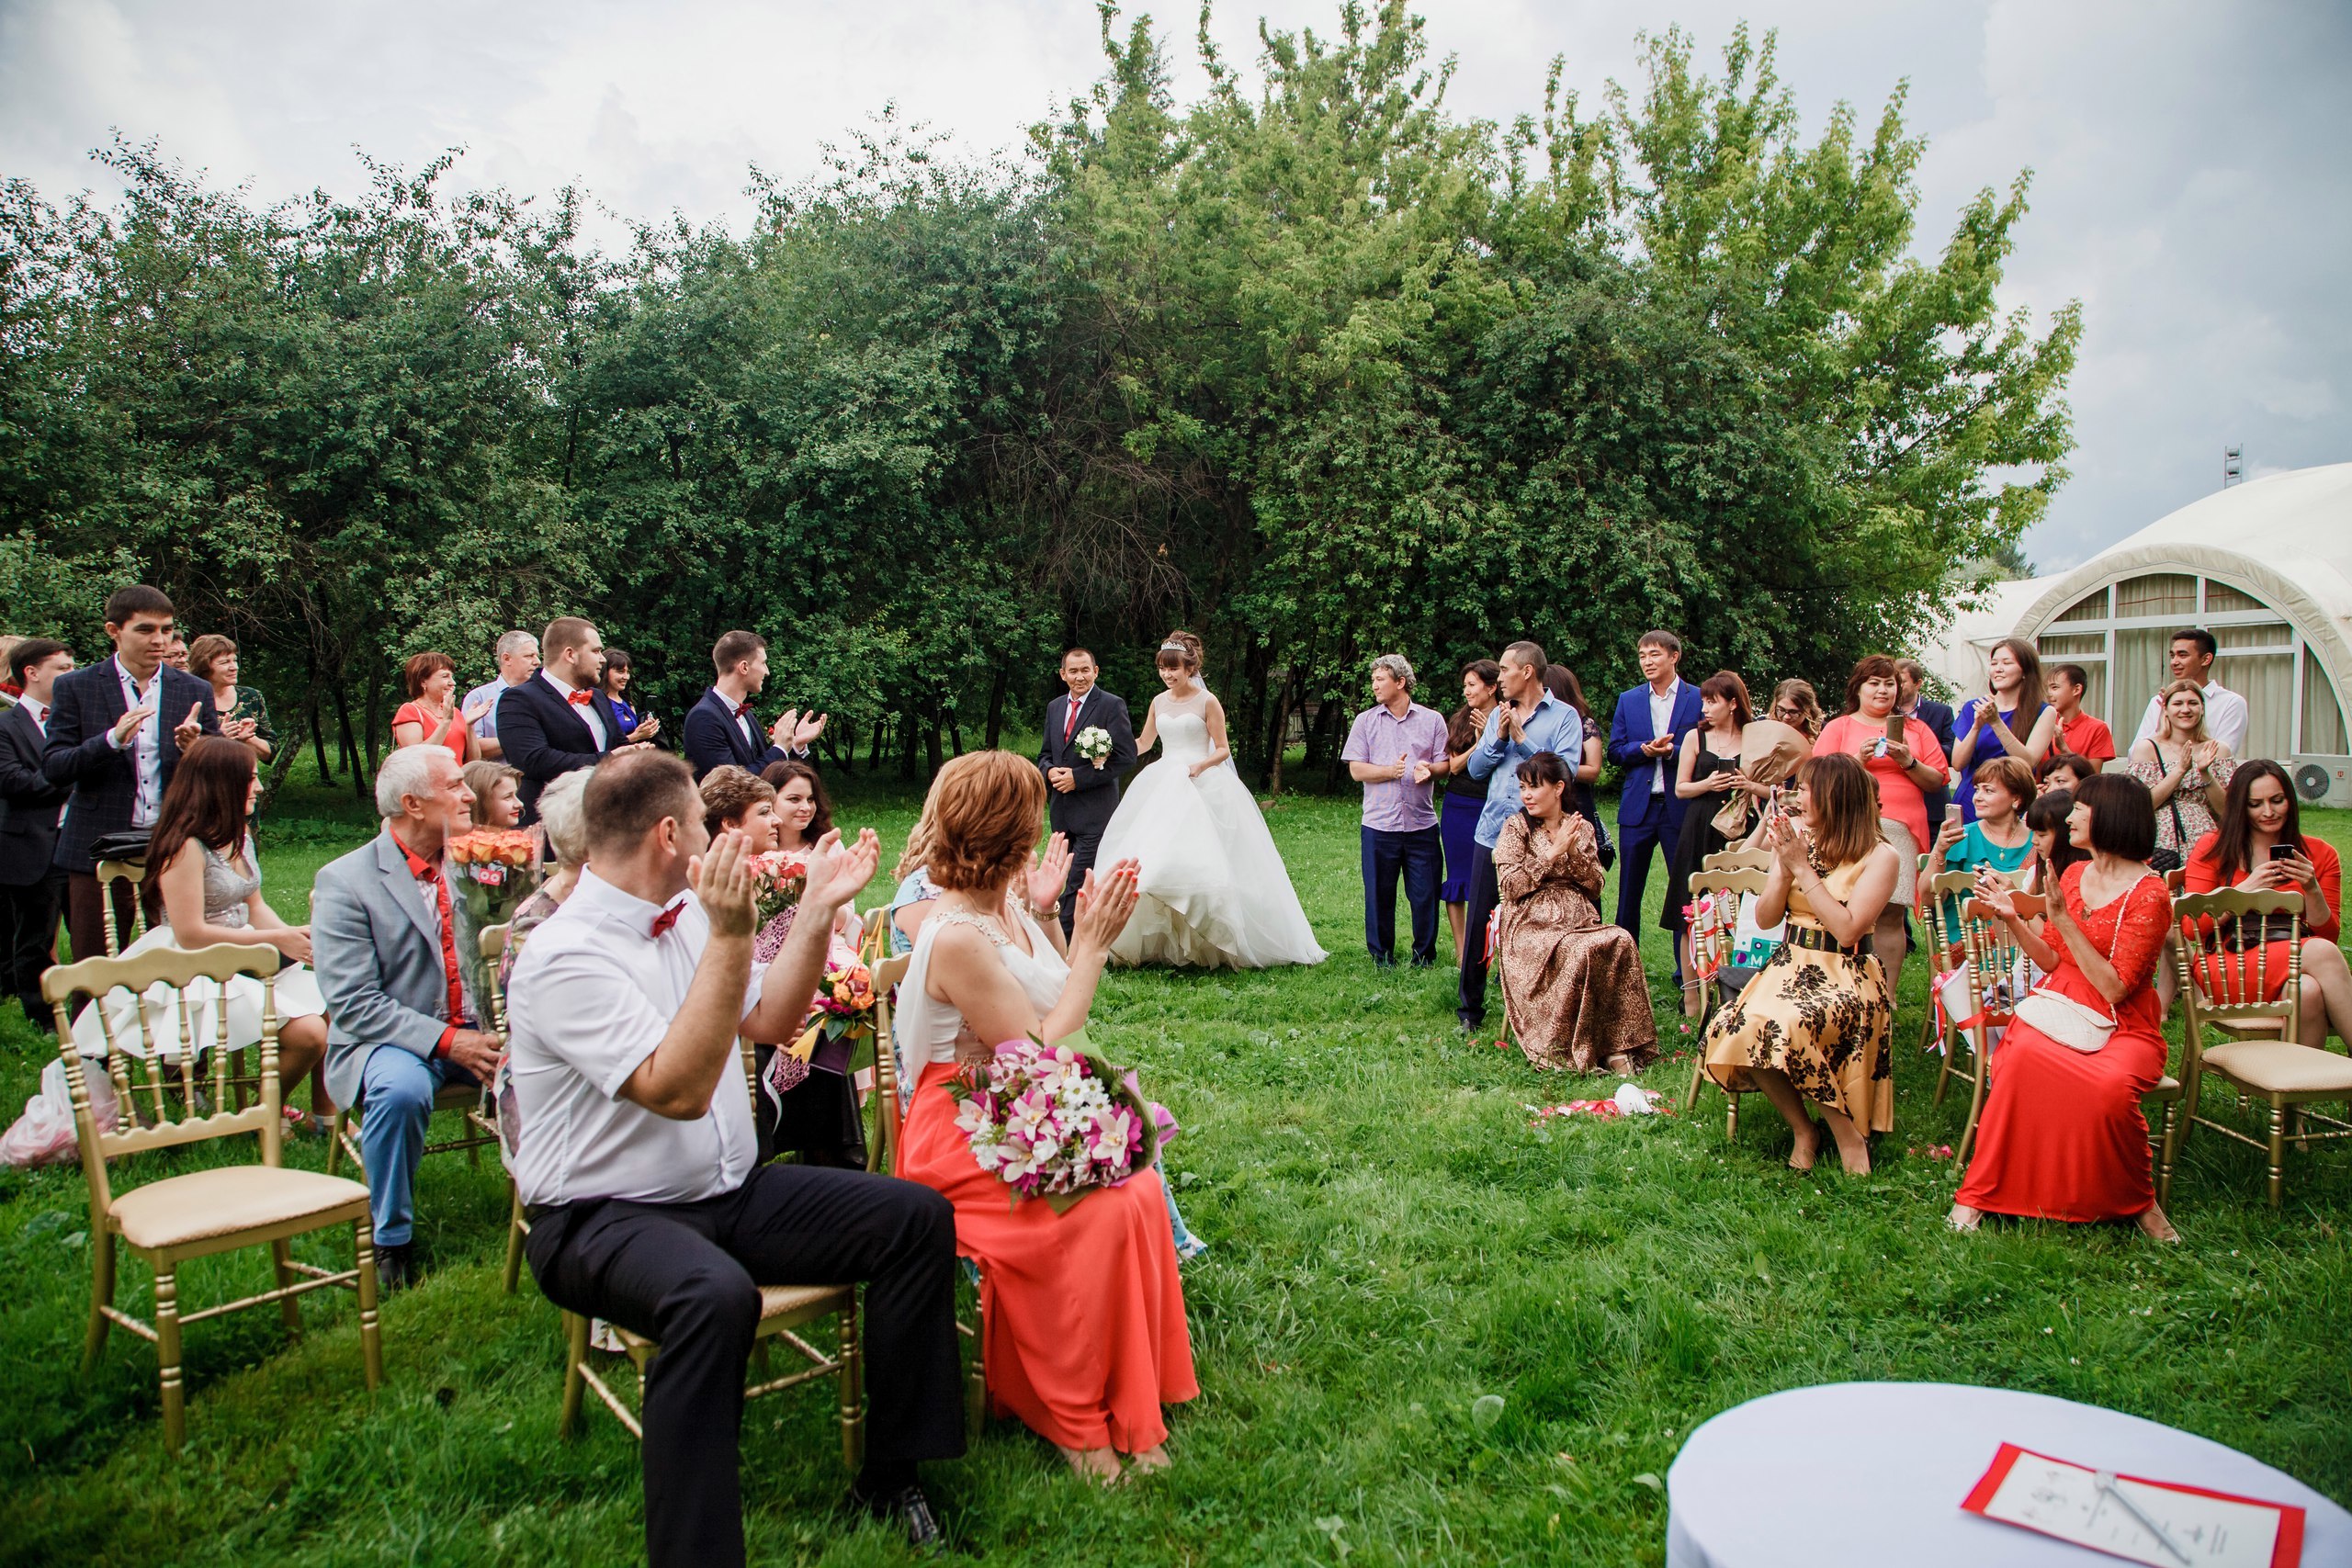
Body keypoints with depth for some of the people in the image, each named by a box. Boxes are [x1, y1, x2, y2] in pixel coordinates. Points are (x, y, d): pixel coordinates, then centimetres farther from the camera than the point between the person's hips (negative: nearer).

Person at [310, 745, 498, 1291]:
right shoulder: (344, 882, -7)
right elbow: (352, 1005, -14)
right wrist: (447, 1040, -23)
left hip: (478, 1030, 4)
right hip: (391, 1040, -4)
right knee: (402, 1090, -36)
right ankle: (392, 1240, -11)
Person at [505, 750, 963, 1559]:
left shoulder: (684, 913, 5)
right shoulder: (564, 956, -19)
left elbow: (768, 1021, 15)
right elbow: (679, 1090, -28)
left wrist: (817, 912, 6)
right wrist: (729, 937, -31)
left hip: (730, 1192, 8)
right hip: (602, 1217, -8)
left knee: (917, 1218, -7)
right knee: (715, 1295, -40)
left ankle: (889, 1476, 4)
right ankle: (693, 1549, -25)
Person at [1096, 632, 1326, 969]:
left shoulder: (1207, 701, -2)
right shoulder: (1159, 702, 13)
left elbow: (1223, 749, -2)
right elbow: (1143, 743, 23)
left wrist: (1201, 765, -20)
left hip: (1202, 787, -6)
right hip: (1163, 789, 6)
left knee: (1199, 862, -15)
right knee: (1151, 859, -2)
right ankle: (1158, 943, 3)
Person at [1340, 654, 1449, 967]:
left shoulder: (1432, 720, 8)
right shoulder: (1365, 721, 7)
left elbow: (1444, 763, 7)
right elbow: (1356, 770, 1)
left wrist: (1428, 769, -16)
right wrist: (1391, 771, -14)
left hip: (1422, 823, 0)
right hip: (1379, 824, 0)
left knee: (1425, 894, 2)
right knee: (1379, 894, 6)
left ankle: (1424, 955, 18)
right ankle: (1382, 955, 20)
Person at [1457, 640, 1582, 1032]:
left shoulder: (1563, 716, -1)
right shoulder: (1499, 715, 14)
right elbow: (1475, 768, 9)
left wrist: (1522, 739, -10)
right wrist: (1498, 738, -5)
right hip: (1491, 833, 4)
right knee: (1477, 923, 6)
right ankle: (1469, 1006, 16)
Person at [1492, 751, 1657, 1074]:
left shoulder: (1582, 829, 15)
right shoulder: (1516, 827, 4)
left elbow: (1596, 887, 8)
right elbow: (1511, 886, -7)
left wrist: (1573, 852, -6)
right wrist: (1553, 852, -10)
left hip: (1577, 920, 4)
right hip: (1531, 924, -4)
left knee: (1622, 941, -28)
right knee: (1579, 951, -34)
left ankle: (1617, 1045, -22)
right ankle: (1564, 1049, -22)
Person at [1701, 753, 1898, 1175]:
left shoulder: (1879, 855, -6)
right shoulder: (1798, 840, 8)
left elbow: (1847, 930, -17)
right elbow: (1765, 918, 7)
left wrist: (1803, 869, -14)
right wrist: (1784, 867, -8)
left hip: (1848, 975, -5)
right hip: (1790, 965, 5)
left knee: (1787, 1027, -35)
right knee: (1735, 1028, -26)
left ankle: (1849, 1133, -13)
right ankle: (1803, 1129, -5)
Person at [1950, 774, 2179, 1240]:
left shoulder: (2149, 894, -8)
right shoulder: (2075, 875, 12)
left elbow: (2114, 988, -15)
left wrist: (2063, 920, -19)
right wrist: (2012, 918, -3)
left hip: (2121, 1029, -4)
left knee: (2111, 1086, -37)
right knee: (2021, 1054, -32)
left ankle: (2138, 1201, -8)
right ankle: (1978, 1194, -27)